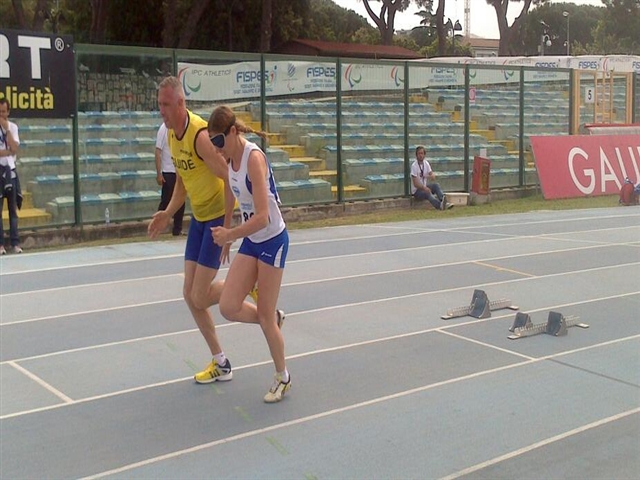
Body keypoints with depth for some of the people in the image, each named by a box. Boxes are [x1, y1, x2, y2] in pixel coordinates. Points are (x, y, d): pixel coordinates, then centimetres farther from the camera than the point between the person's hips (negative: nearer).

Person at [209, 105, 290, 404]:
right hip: (250, 241, 7)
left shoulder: (254, 158, -23)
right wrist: (227, 237, 19)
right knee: (229, 308, -2)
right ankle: (274, 318, 27)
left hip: (272, 240, -7)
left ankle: (282, 378, 23)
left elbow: (262, 217, -27)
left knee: (265, 316, 3)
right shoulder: (230, 159, 2)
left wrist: (230, 235, -23)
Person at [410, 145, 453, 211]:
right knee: (427, 193, -34)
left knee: (436, 185, -20)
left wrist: (429, 176, -21)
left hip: (425, 187, 6)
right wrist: (424, 188, -35)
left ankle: (443, 200, -41)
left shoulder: (426, 163, 5)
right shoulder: (414, 166, -15)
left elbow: (433, 177, 3)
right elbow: (415, 184, -20)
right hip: (416, 191, -6)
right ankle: (440, 205, -57)